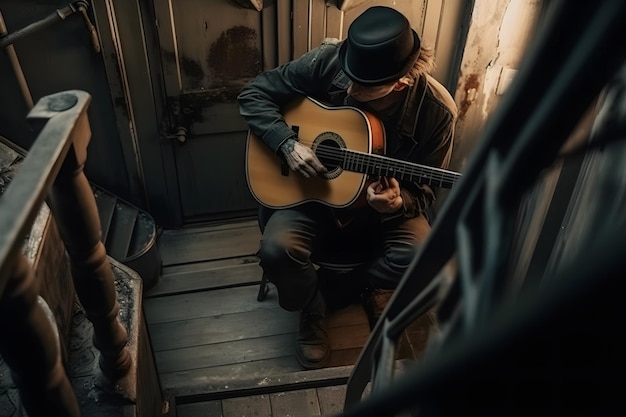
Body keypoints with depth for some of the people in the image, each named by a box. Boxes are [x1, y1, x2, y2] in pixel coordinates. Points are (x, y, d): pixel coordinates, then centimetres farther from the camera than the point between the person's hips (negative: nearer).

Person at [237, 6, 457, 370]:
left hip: (386, 205, 0)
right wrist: (287, 144, -24)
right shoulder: (327, 62, -18)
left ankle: (366, 289, 11)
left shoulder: (437, 112, -20)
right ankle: (313, 312, 9)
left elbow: (424, 191, -9)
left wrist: (397, 203, -33)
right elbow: (255, 94, -8)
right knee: (277, 249, -25)